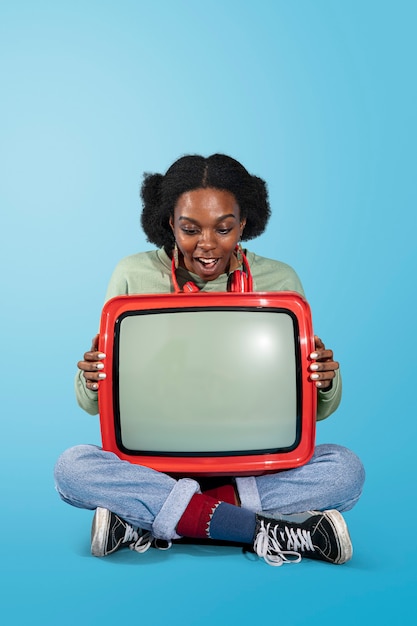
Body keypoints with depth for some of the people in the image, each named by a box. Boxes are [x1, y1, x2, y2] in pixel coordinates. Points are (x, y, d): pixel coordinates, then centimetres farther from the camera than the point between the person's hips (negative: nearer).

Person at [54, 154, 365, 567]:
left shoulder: (280, 281, -3)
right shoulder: (133, 276, -4)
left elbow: (315, 410, 2)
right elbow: (93, 404, 1)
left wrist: (327, 382, -21)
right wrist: (92, 380, -22)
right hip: (153, 461, 0)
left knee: (346, 469, -24)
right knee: (72, 468, -27)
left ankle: (149, 522, -24)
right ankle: (261, 530, -26)